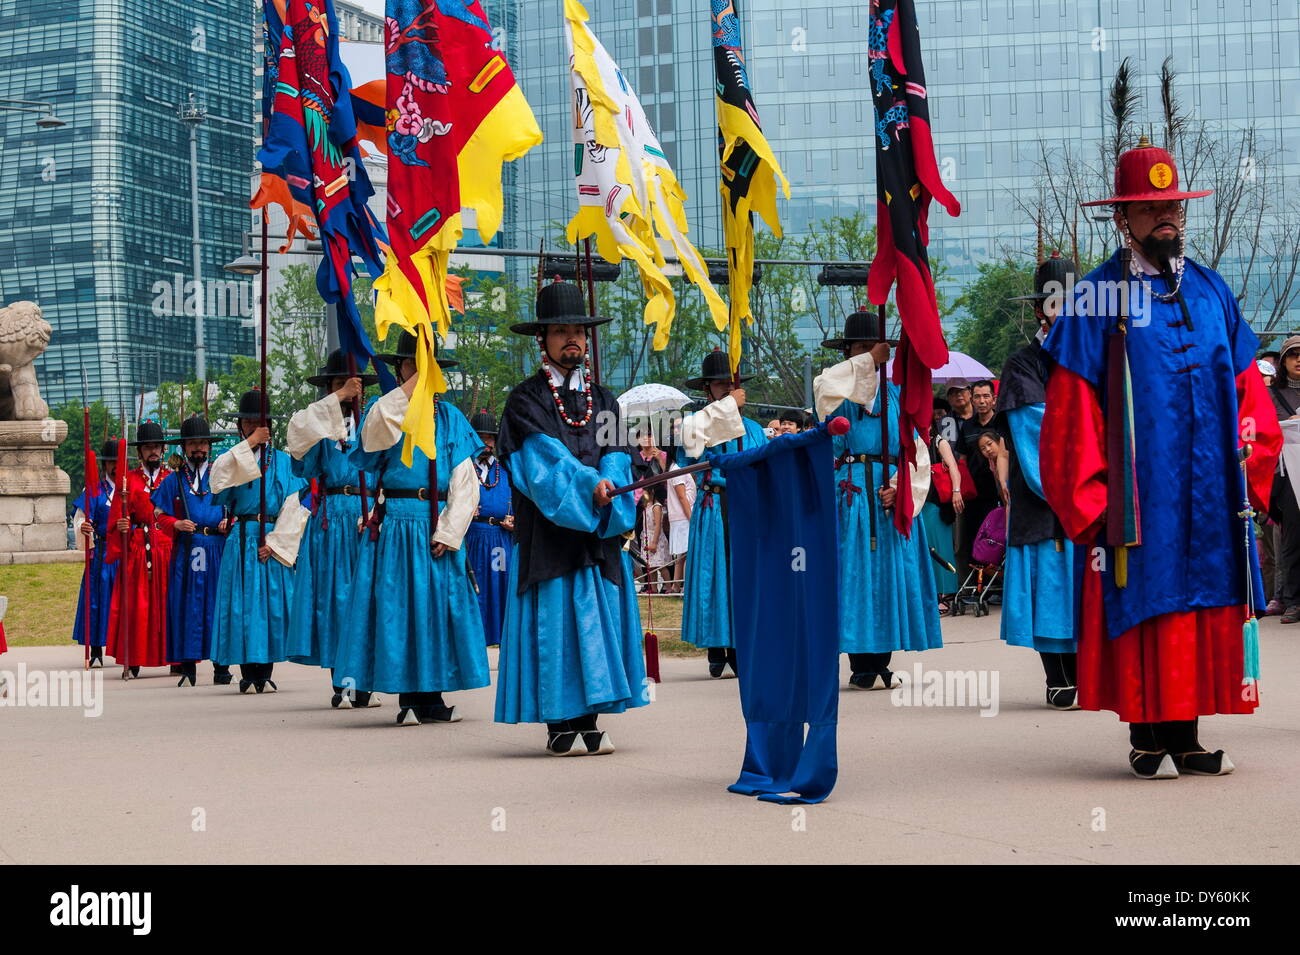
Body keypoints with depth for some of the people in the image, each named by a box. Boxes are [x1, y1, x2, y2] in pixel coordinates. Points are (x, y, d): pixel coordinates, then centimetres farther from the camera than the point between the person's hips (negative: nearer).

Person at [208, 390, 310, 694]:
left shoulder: (283, 461, 10)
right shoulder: (234, 458, 11)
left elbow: (293, 507, 2)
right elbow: (218, 475, -14)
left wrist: (275, 541, -9)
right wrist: (249, 444, -16)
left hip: (274, 540, 0)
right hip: (241, 540, 0)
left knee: (271, 601, -3)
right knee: (243, 602, -5)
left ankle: (264, 674, 3)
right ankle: (247, 673, 0)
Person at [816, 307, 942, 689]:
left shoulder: (896, 395, 15)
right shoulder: (838, 391, 8)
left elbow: (916, 450, 7)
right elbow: (825, 386, -19)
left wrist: (899, 488, -8)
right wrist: (868, 362, -19)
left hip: (892, 494, 3)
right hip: (850, 493, -3)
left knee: (891, 572, 1)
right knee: (856, 571, -7)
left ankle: (879, 664, 7)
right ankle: (862, 666, -7)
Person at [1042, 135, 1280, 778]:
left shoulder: (1210, 290, 13)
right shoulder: (1098, 298, -1)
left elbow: (1247, 387, 15)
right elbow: (1072, 410, -5)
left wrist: (1248, 468, 5)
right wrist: (1090, 500, -10)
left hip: (1209, 498, 5)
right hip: (1138, 495, -4)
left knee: (1205, 610, 4)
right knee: (1143, 610, -4)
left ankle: (1185, 737, 10)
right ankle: (1146, 739, 4)